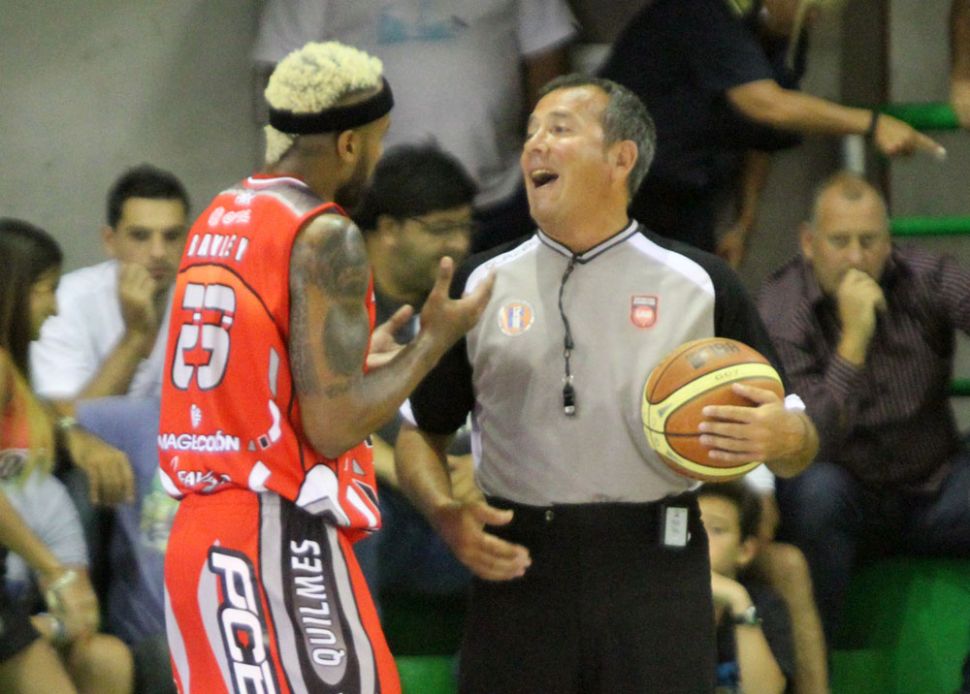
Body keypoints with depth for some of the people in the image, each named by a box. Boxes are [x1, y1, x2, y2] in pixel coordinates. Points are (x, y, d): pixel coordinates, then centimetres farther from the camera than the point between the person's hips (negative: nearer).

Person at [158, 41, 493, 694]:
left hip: (196, 535, 9)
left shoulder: (217, 220, 14)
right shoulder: (326, 237, -12)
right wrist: (435, 340, -3)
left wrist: (361, 358, 28)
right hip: (280, 543, -9)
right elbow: (332, 427, -16)